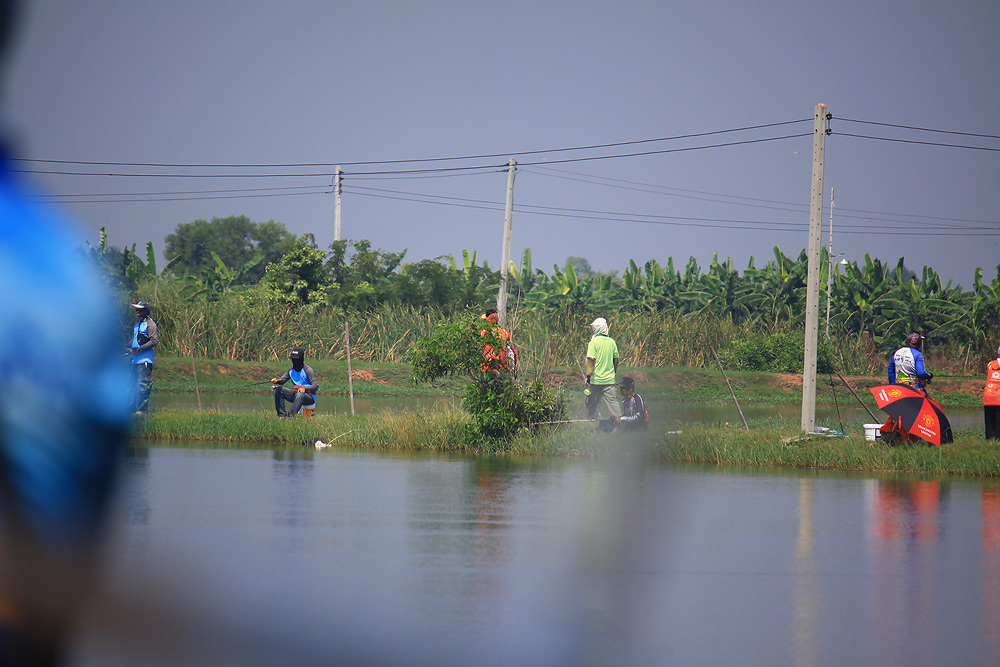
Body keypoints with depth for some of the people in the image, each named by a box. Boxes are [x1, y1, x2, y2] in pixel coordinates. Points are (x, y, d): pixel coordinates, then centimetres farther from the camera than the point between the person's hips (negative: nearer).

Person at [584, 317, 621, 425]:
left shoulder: (594, 342, -9)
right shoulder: (612, 342, 4)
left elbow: (591, 360, -13)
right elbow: (616, 360, 11)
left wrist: (588, 376, -12)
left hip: (596, 379, -3)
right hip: (609, 379, 3)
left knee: (592, 403, 7)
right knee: (613, 400, 2)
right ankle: (618, 418, -11)